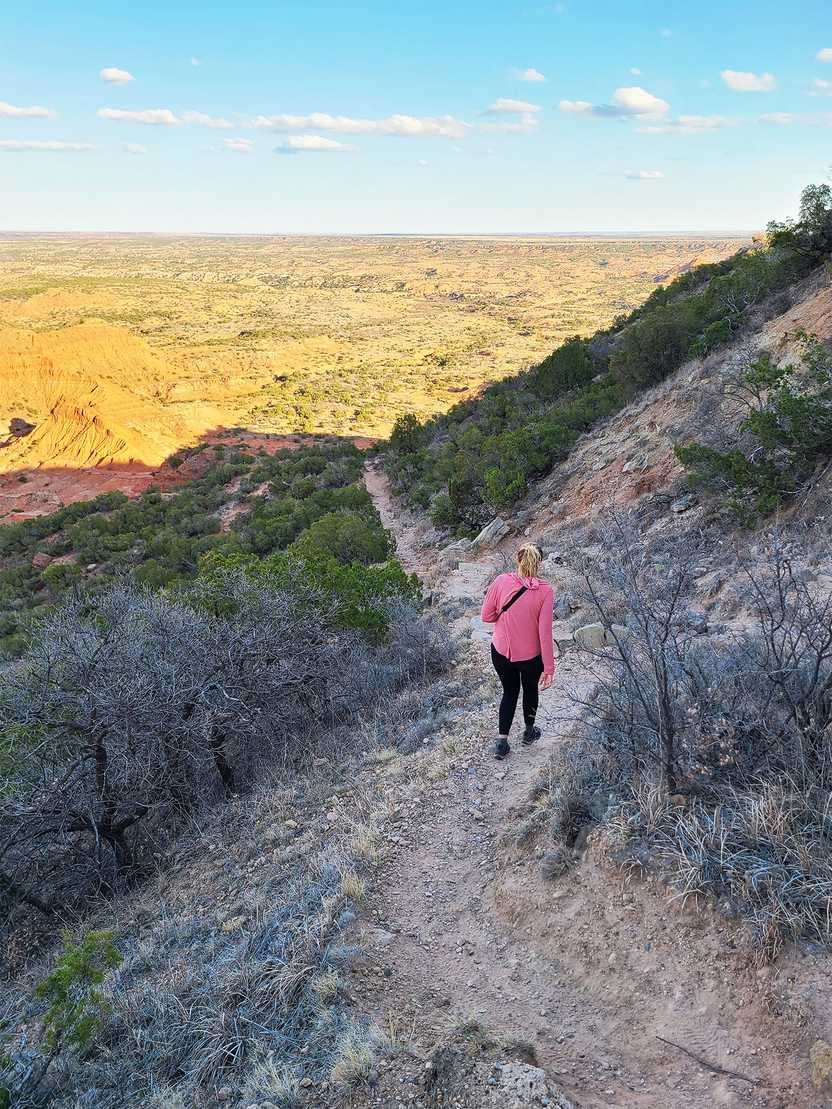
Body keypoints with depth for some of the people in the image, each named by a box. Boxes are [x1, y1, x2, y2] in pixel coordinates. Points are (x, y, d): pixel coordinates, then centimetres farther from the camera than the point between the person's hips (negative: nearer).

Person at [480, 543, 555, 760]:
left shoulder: (500, 582, -16)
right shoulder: (545, 591, -19)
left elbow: (487, 616, -8)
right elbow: (545, 632, -18)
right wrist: (549, 667, -12)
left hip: (501, 652, 1)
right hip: (531, 656, -1)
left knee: (509, 692, 25)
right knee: (530, 690, 28)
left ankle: (502, 742, 23)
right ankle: (529, 732, 48)